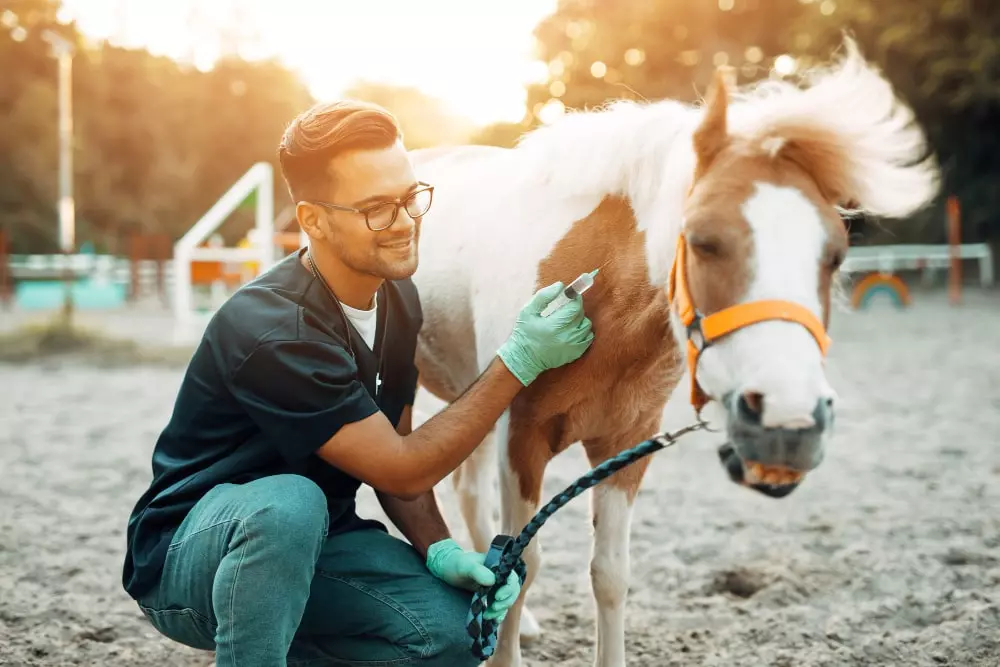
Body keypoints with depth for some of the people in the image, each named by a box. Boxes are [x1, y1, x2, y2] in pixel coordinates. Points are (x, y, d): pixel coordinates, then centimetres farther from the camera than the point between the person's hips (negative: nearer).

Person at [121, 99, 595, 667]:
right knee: (288, 505, -39)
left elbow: (395, 449, 7)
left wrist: (440, 550, -11)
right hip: (184, 560, -7)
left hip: (308, 545, 7)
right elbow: (402, 471, -23)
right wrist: (520, 360, -23)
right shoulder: (270, 332, -28)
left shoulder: (398, 299, -2)